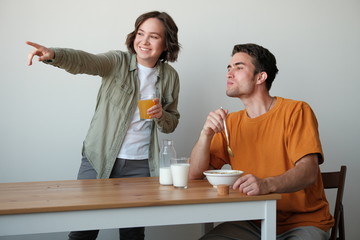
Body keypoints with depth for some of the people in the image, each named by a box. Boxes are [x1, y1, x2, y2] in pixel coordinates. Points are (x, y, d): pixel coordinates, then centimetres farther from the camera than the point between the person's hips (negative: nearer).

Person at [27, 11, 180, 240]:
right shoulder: (118, 62, -4)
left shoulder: (170, 76, 4)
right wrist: (53, 54, -44)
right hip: (99, 159, -2)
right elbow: (84, 61, -24)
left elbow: (171, 124, 13)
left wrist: (160, 116, -11)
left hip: (140, 165, 2)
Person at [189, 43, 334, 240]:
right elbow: (195, 174, 3)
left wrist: (267, 184, -36)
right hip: (253, 222, 4)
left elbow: (308, 172, -18)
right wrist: (206, 134, -14)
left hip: (302, 222, -3)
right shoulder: (231, 122, 7)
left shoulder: (295, 111, -6)